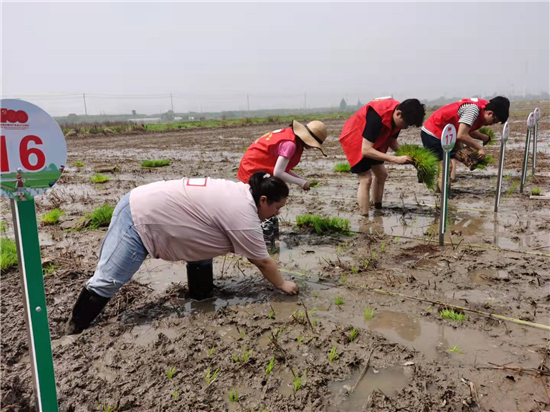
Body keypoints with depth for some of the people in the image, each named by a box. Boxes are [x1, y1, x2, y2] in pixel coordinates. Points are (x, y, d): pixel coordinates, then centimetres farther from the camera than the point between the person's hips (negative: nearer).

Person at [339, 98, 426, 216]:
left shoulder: (397, 116, -12)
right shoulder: (377, 117, -37)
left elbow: (392, 141, 3)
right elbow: (365, 150, -38)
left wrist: (405, 154, -16)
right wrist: (395, 159, -39)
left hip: (372, 141, 9)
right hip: (354, 138, -9)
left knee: (381, 174, 10)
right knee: (366, 179, -16)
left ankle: (378, 209, 23)